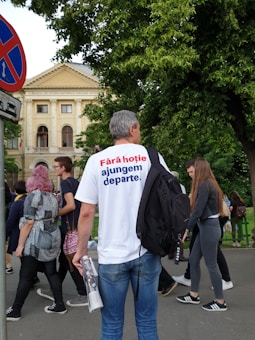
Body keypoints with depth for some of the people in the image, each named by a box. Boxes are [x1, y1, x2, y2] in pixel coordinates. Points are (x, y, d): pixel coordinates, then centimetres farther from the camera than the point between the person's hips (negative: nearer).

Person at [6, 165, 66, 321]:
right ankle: (60, 305, 17)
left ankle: (15, 311, 12)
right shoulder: (53, 196, 11)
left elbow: (28, 222, -14)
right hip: (52, 241, 7)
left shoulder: (33, 196, -9)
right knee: (52, 273, 12)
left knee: (26, 277, 2)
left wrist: (20, 244, -11)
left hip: (35, 243, -6)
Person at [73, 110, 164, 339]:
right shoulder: (150, 155, 0)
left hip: (111, 254, 0)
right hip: (146, 251, 1)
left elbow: (87, 213, -2)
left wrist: (81, 249, 9)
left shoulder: (96, 161, -1)